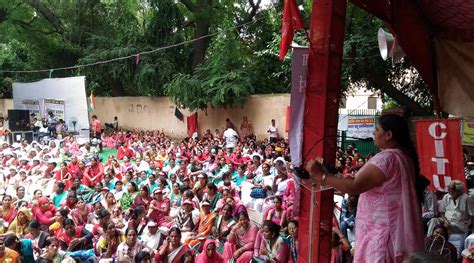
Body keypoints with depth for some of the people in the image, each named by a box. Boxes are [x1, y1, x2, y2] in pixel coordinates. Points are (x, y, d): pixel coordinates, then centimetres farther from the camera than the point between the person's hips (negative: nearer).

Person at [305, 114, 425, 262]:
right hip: (392, 230, 9)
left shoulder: (387, 158, -21)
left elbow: (354, 187, -25)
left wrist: (321, 175, -19)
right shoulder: (404, 156, 11)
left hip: (382, 233, -9)